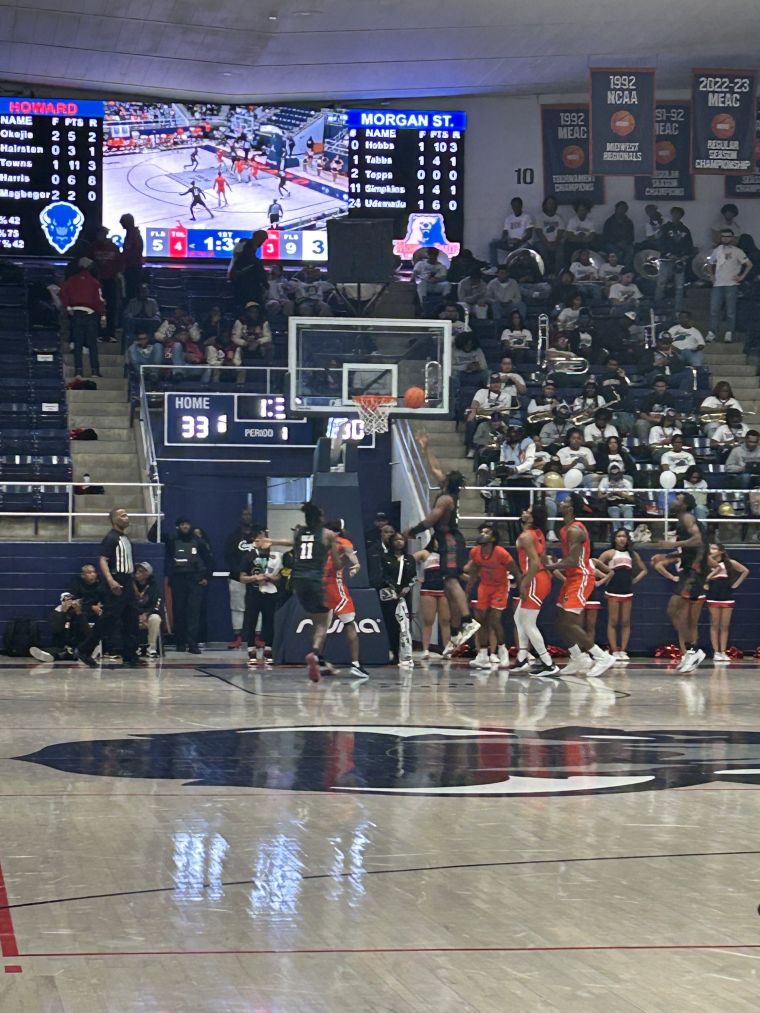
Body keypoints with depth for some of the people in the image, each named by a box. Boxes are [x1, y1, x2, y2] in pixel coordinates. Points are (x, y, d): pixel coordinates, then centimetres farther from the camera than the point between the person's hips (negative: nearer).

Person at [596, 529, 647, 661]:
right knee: (613, 622, -3)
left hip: (627, 592, 4)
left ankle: (623, 651, 4)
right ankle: (614, 652, -3)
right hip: (613, 591, -4)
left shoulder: (632, 554, 11)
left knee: (626, 622, 2)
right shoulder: (610, 553, 0)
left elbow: (644, 570, 19)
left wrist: (635, 580, 7)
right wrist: (605, 577, -8)